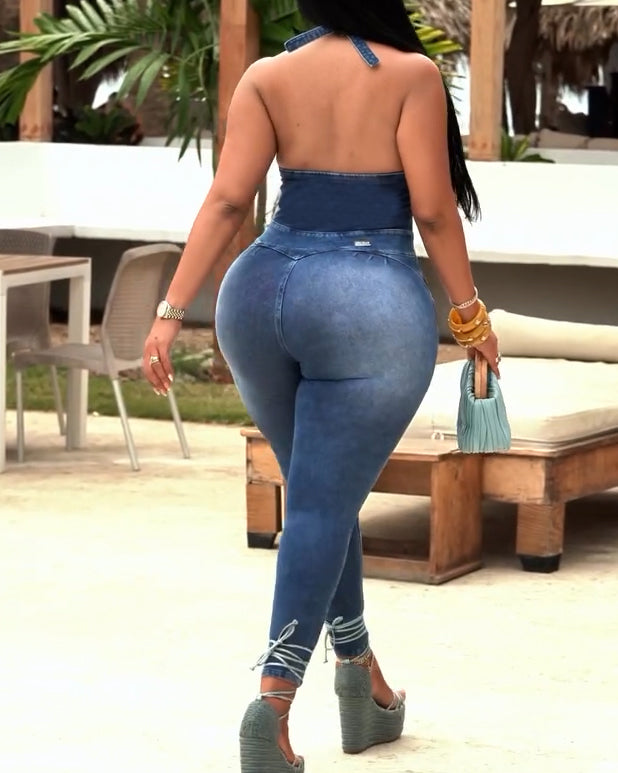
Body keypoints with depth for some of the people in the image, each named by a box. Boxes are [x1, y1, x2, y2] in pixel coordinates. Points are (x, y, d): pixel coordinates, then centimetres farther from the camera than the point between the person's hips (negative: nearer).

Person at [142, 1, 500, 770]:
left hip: (266, 292, 4)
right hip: (372, 306, -4)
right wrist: (471, 314, 2)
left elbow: (226, 201, -5)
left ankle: (360, 675, 32)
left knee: (322, 494, 21)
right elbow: (433, 209, -8)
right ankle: (274, 698, -17)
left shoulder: (266, 78, 3)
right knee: (324, 506, -2)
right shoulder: (412, 74, -5)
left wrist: (172, 310, -6)